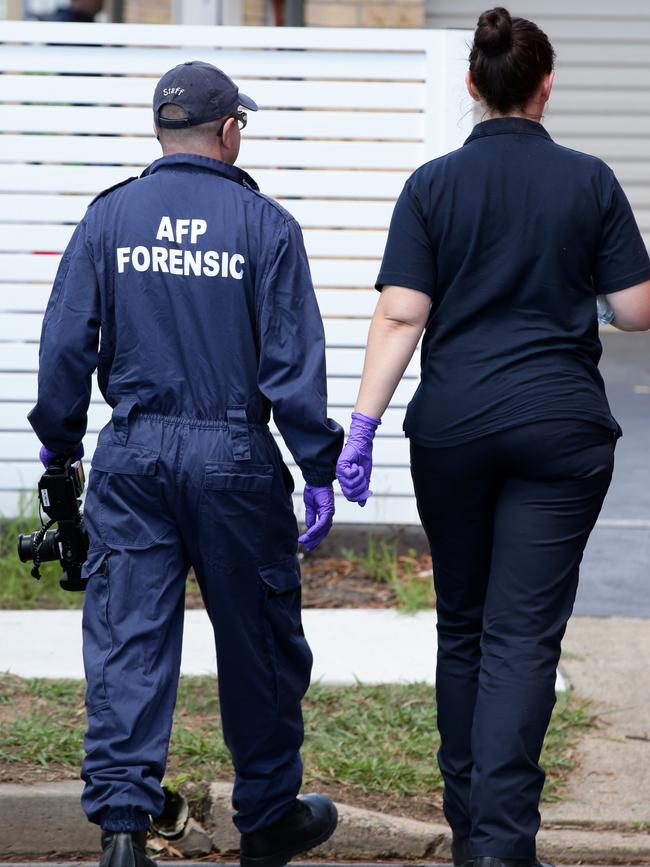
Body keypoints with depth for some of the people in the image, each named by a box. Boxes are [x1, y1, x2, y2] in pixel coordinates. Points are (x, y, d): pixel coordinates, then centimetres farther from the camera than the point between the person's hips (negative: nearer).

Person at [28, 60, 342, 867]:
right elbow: (293, 360, -7)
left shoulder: (109, 217, 2)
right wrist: (319, 469, -2)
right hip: (235, 459, -2)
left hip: (133, 456, 2)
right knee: (258, 644, 12)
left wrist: (59, 439, 14)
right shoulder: (264, 225, -5)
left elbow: (66, 341, 1)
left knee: (127, 640, 2)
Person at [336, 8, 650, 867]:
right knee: (525, 635, -3)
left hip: (452, 426, 1)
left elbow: (401, 315, -7)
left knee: (463, 625, 15)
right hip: (561, 427, -1)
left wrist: (362, 424, -7)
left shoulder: (433, 185, 0)